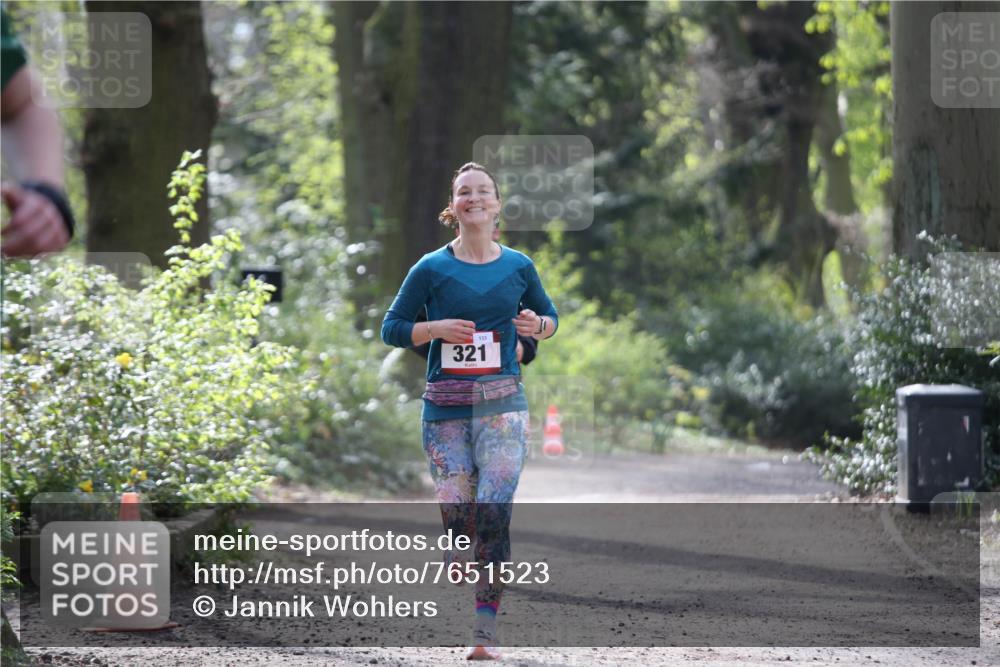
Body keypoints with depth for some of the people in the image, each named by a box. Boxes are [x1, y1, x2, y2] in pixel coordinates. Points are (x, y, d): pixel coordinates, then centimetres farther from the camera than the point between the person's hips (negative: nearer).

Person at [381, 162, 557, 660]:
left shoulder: (518, 267, 6)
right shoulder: (431, 269, 2)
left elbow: (549, 316, 21)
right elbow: (391, 328, 6)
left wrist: (536, 326, -2)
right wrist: (438, 328, -12)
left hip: (502, 403, 0)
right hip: (445, 407, 0)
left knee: (494, 512, -14)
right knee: (456, 516, 0)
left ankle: (486, 634, -14)